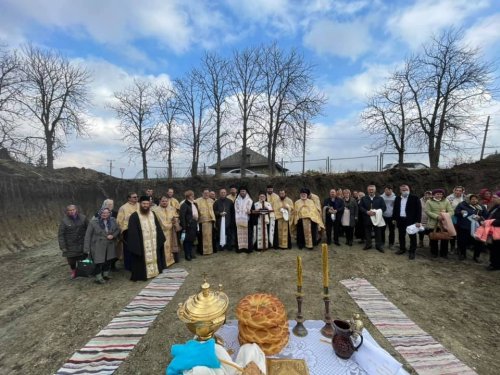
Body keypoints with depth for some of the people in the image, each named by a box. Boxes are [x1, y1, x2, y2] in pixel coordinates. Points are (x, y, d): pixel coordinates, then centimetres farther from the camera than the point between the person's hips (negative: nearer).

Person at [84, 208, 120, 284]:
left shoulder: (113, 220, -1)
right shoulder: (93, 222, -11)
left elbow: (118, 230, 9)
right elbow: (88, 235, -8)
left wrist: (113, 235, -13)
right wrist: (87, 248, -9)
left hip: (110, 246, 4)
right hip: (98, 247, -4)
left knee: (108, 261, 14)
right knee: (99, 262, -1)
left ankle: (106, 275, 35)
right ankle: (99, 278, 19)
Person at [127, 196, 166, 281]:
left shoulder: (152, 214, 7)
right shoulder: (134, 216, -10)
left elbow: (158, 228, 12)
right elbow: (133, 232, -13)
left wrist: (160, 239, 9)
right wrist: (135, 246, -17)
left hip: (153, 243, 6)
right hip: (141, 244, -5)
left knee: (154, 257, 16)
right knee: (143, 259, 1)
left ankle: (154, 271, 31)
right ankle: (142, 275, 15)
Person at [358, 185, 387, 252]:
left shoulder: (380, 198, 5)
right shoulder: (363, 198, 7)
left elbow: (383, 207, -1)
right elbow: (360, 207, 0)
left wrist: (376, 212, -16)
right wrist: (367, 212, -16)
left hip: (377, 218, -1)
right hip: (367, 218, 1)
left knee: (378, 233, 5)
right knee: (367, 233, 9)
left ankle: (378, 245, 17)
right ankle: (368, 245, 20)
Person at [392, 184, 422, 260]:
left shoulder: (415, 198, -8)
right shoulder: (397, 198, 7)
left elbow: (419, 209, -11)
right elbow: (395, 209, 13)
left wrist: (418, 221, -16)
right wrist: (394, 219, 9)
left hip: (411, 220, -5)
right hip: (400, 220, 5)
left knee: (412, 236, 5)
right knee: (401, 235, 14)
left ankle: (412, 252, 15)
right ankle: (402, 249, 27)